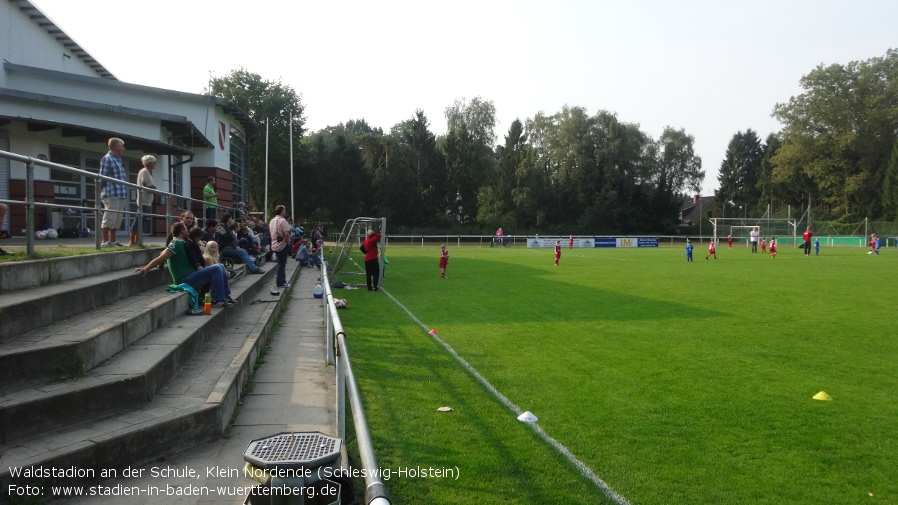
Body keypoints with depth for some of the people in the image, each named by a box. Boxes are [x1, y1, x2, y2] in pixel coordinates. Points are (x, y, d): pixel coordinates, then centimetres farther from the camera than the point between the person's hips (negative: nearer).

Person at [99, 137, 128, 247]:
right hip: (111, 194, -9)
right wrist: (102, 193, -14)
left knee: (117, 218, 12)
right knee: (109, 218, -7)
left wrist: (124, 192, 18)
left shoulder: (118, 159, 18)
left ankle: (113, 240, 20)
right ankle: (105, 241, -3)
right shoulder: (107, 159, -8)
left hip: (120, 194, 9)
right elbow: (103, 178, -11)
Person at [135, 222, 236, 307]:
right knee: (216, 269, -21)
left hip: (190, 276, 10)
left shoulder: (179, 243, 18)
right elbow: (161, 258, -20)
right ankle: (218, 300, -20)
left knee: (220, 267, 8)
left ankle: (225, 295, 4)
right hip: (186, 280, -10)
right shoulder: (177, 243, -12)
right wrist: (146, 269, -26)